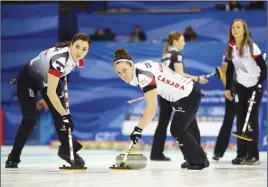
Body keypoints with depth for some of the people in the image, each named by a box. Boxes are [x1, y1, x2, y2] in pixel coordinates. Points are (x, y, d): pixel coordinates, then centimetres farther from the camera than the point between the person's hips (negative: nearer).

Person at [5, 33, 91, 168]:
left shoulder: (77, 59, -16)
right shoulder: (60, 57, -40)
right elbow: (50, 92, -41)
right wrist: (64, 114, -42)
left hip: (49, 79, 7)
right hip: (29, 79, -7)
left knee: (60, 115, -5)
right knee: (30, 120, -11)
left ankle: (67, 149, 10)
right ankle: (13, 157, 3)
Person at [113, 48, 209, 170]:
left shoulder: (144, 75, -30)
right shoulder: (140, 67, -2)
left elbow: (152, 108, -36)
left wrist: (138, 129, -39)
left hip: (189, 96, -10)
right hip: (184, 93, 10)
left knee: (177, 131, -5)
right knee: (179, 130, 18)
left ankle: (200, 161, 7)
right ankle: (196, 159, 29)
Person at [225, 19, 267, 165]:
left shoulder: (251, 47, -14)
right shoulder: (231, 48, 5)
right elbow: (230, 69, 13)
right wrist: (228, 88, 12)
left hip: (254, 86, -6)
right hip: (240, 86, 6)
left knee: (251, 120, -6)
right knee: (240, 120, 5)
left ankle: (253, 155, -2)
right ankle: (241, 154, 9)